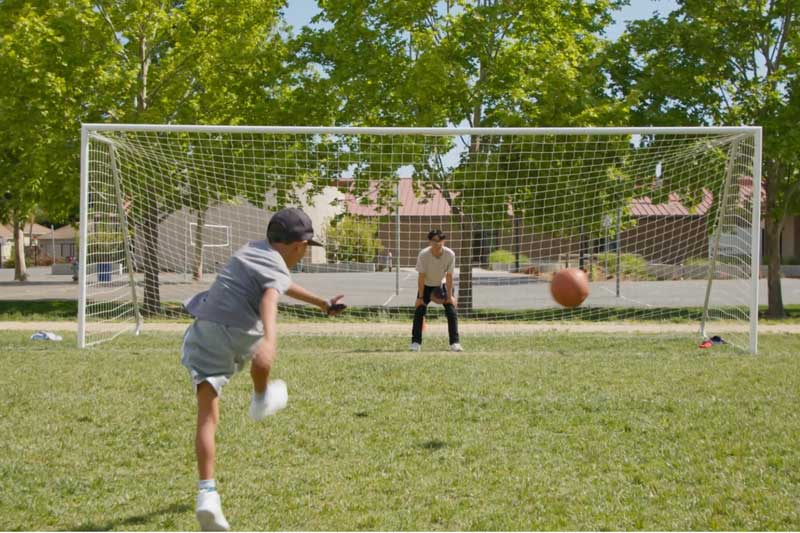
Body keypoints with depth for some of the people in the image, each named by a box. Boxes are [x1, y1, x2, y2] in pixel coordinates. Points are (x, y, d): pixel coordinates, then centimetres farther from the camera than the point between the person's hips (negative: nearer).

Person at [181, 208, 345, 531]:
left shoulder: (252, 250, 20)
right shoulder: (276, 269, -5)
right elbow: (270, 299, -28)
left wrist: (320, 303, 48)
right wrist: (270, 340, -46)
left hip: (202, 335, 5)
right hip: (239, 337, -5)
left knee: (207, 418, -2)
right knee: (262, 352, 33)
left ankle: (207, 493, -12)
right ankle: (261, 400, 57)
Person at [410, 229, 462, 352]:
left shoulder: (450, 254, -25)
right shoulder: (423, 254, -28)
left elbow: (449, 276, -17)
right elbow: (421, 276, -22)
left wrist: (449, 296, -16)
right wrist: (420, 297, -20)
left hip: (442, 285, 1)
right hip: (426, 286, -1)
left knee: (451, 311, -11)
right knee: (419, 310, -12)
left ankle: (454, 342, -6)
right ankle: (416, 342, -5)